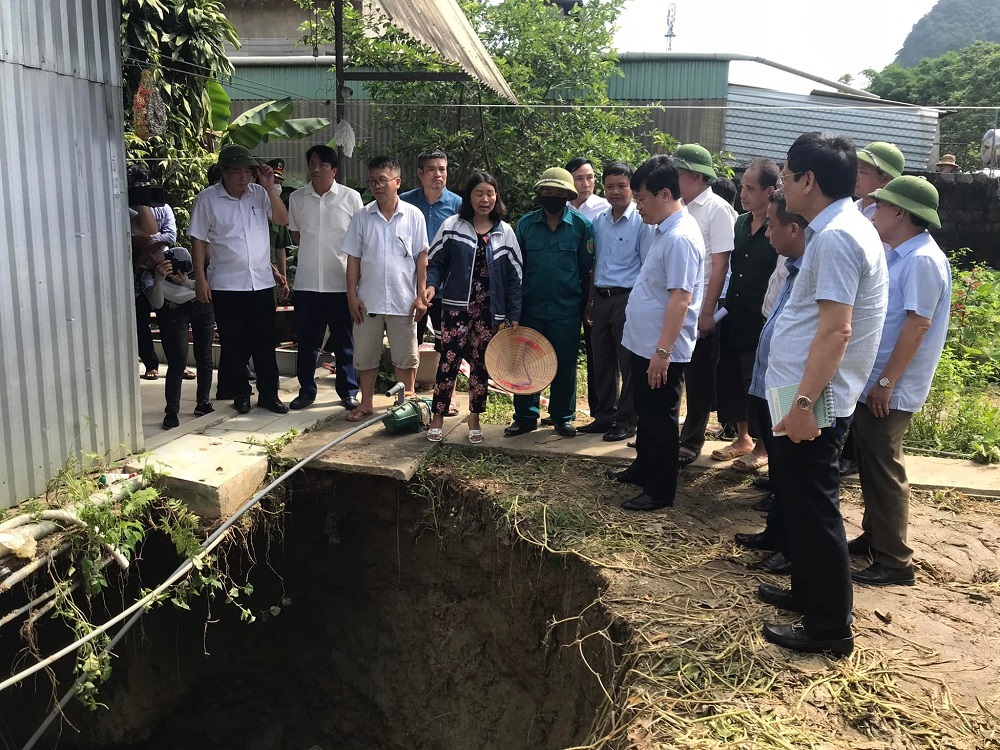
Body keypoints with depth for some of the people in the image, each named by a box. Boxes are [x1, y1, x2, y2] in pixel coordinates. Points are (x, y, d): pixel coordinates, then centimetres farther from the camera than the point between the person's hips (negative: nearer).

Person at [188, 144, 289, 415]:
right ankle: (240, 394, 21)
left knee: (265, 343, 8)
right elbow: (198, 240, -2)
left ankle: (269, 394, 18)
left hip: (261, 281, 2)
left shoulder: (259, 193, 4)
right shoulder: (207, 198, -4)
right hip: (226, 285, -2)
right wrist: (200, 278, -7)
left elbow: (283, 219, -1)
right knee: (233, 345, 6)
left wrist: (270, 188, -10)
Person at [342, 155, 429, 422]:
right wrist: (352, 296, -2)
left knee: (405, 358, 8)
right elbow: (353, 259, 4)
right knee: (365, 355, 11)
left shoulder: (413, 215, -2)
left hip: (403, 300, -2)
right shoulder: (362, 217, 2)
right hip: (368, 300, 2)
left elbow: (422, 257, -1)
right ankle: (366, 403, 25)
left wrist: (421, 295, -5)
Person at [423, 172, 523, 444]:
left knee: (481, 364, 8)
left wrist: (514, 316, 1)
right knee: (449, 360, -5)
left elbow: (514, 276, 6)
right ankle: (437, 417, 7)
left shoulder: (505, 232, 6)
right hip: (457, 306, -2)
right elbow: (436, 262, 4)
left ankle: (474, 418, 22)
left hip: (490, 310, 2)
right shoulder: (452, 226, 2)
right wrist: (431, 285, -17)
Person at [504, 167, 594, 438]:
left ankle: (563, 417, 22)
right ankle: (525, 416, 19)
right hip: (531, 307, 2)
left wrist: (586, 305, 2)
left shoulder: (581, 226, -1)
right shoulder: (525, 223, 4)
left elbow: (587, 269, 3)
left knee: (565, 366, 6)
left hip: (566, 310, -1)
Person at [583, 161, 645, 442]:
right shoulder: (598, 221, 11)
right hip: (601, 298, 6)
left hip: (627, 299, -6)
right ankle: (604, 416, 25)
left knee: (628, 363, 1)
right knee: (601, 361, 12)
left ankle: (627, 421, 13)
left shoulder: (641, 221, -7)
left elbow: (648, 267, -7)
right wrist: (590, 302, 13)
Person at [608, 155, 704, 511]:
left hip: (662, 351, -10)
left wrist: (662, 352, -26)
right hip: (644, 345, 10)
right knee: (646, 413, 22)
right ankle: (643, 468, 38)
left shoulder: (681, 238, -21)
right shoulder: (666, 231, 11)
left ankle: (660, 491, 14)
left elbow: (681, 299, -26)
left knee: (660, 419, 2)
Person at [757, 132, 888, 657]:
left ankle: (829, 627, 15)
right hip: (801, 396, 10)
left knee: (812, 512, 1)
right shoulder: (839, 228, 14)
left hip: (812, 404, -10)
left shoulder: (836, 238, -19)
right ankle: (809, 593, 38)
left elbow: (836, 330, -26)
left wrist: (805, 402, -26)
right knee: (799, 502, 22)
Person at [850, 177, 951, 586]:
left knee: (883, 471, -1)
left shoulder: (922, 260, -17)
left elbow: (917, 325, -22)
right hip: (870, 381, 9)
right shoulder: (898, 256, 12)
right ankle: (873, 537, 32)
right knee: (869, 464, 18)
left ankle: (894, 561, 11)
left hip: (889, 389, -9)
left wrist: (886, 382, -21)